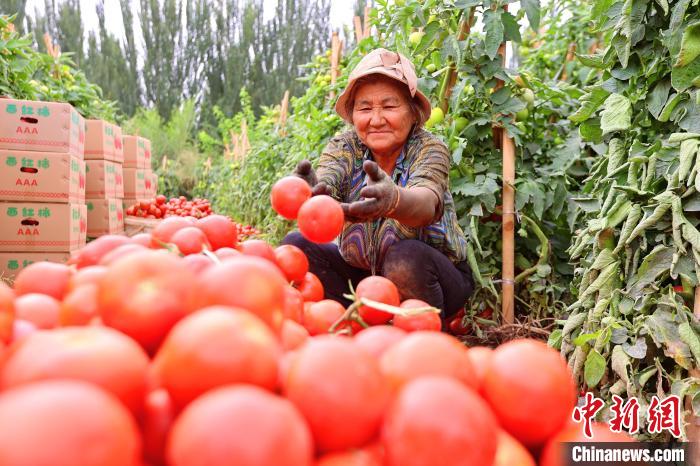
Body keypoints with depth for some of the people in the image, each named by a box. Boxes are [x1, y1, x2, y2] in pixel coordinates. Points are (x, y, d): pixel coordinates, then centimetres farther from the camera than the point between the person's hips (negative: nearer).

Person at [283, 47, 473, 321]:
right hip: (359, 274, 4)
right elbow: (325, 181, -30)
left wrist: (392, 199, -63)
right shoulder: (344, 146, -8)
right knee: (296, 246, -17)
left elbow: (427, 202, -39)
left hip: (431, 276, -3)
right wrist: (309, 192, -55)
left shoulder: (430, 149, -16)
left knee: (405, 257, -35)